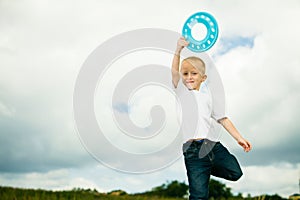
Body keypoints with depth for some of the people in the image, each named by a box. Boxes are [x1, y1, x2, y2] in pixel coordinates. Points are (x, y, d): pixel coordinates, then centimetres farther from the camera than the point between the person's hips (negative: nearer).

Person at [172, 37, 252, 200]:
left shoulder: (208, 96, 16)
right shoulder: (181, 91, 10)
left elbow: (222, 119, 17)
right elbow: (174, 72, -7)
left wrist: (239, 138, 11)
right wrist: (178, 50, -20)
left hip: (213, 145, 3)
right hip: (192, 150, -3)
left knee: (235, 173, 4)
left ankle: (208, 167, 25)